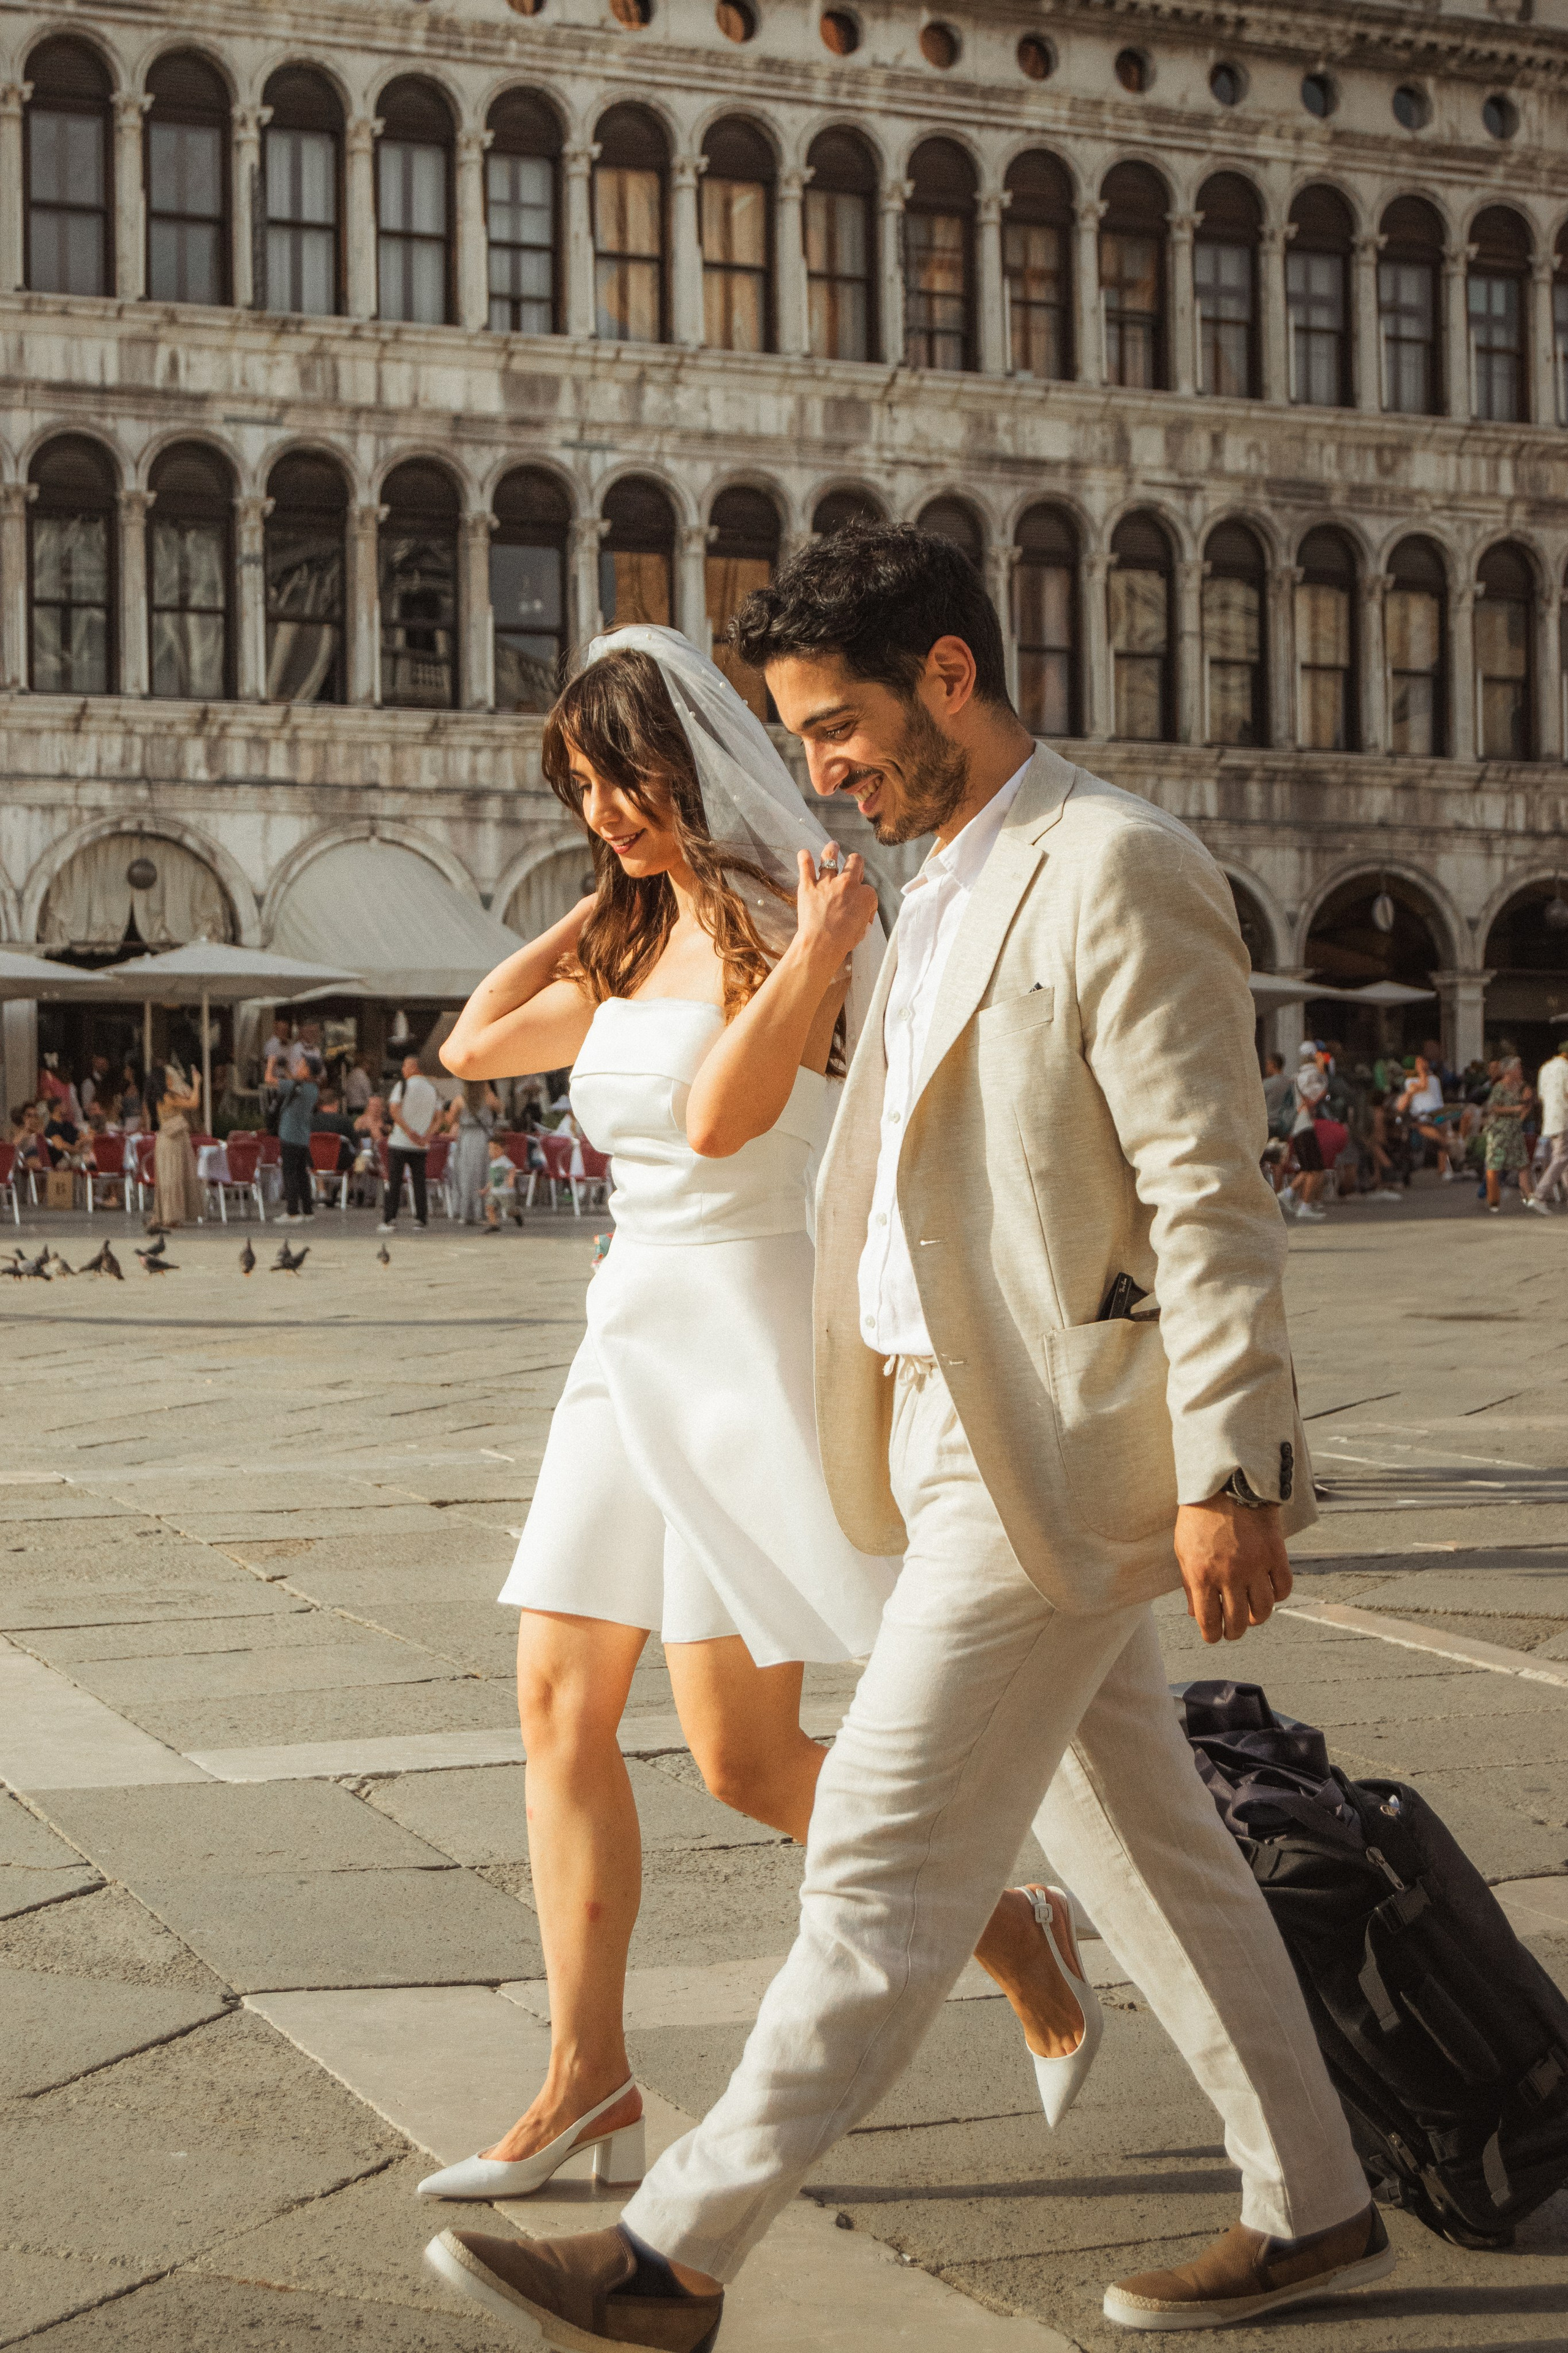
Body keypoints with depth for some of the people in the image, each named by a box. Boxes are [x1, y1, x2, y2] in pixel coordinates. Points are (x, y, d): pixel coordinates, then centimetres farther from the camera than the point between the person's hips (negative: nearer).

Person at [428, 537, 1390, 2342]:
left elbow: (1210, 1194, -17)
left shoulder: (1119, 870, -14)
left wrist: (1228, 1473, -20)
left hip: (1058, 1453, -10)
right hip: (964, 1436, 10)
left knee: (885, 1859, -4)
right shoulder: (948, 891, 16)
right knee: (1140, 1841, 15)